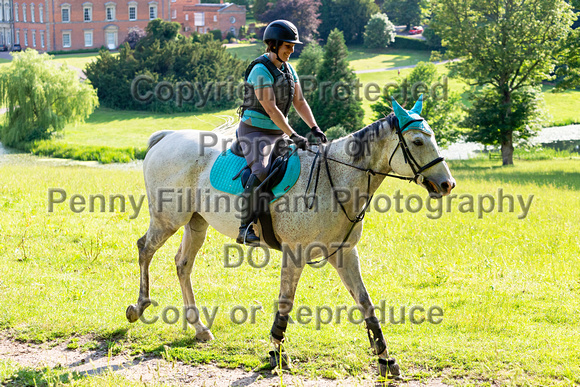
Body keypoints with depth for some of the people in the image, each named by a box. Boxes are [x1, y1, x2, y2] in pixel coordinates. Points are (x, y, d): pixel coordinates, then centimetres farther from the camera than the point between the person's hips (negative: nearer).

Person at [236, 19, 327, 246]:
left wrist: (315, 129, -5)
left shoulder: (288, 69, 9)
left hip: (278, 132, 9)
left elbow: (299, 102, 10)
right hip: (255, 131, -9)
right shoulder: (261, 70, -17)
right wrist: (293, 136, -28)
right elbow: (270, 108, -24)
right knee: (261, 171, -31)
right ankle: (246, 229, -33)